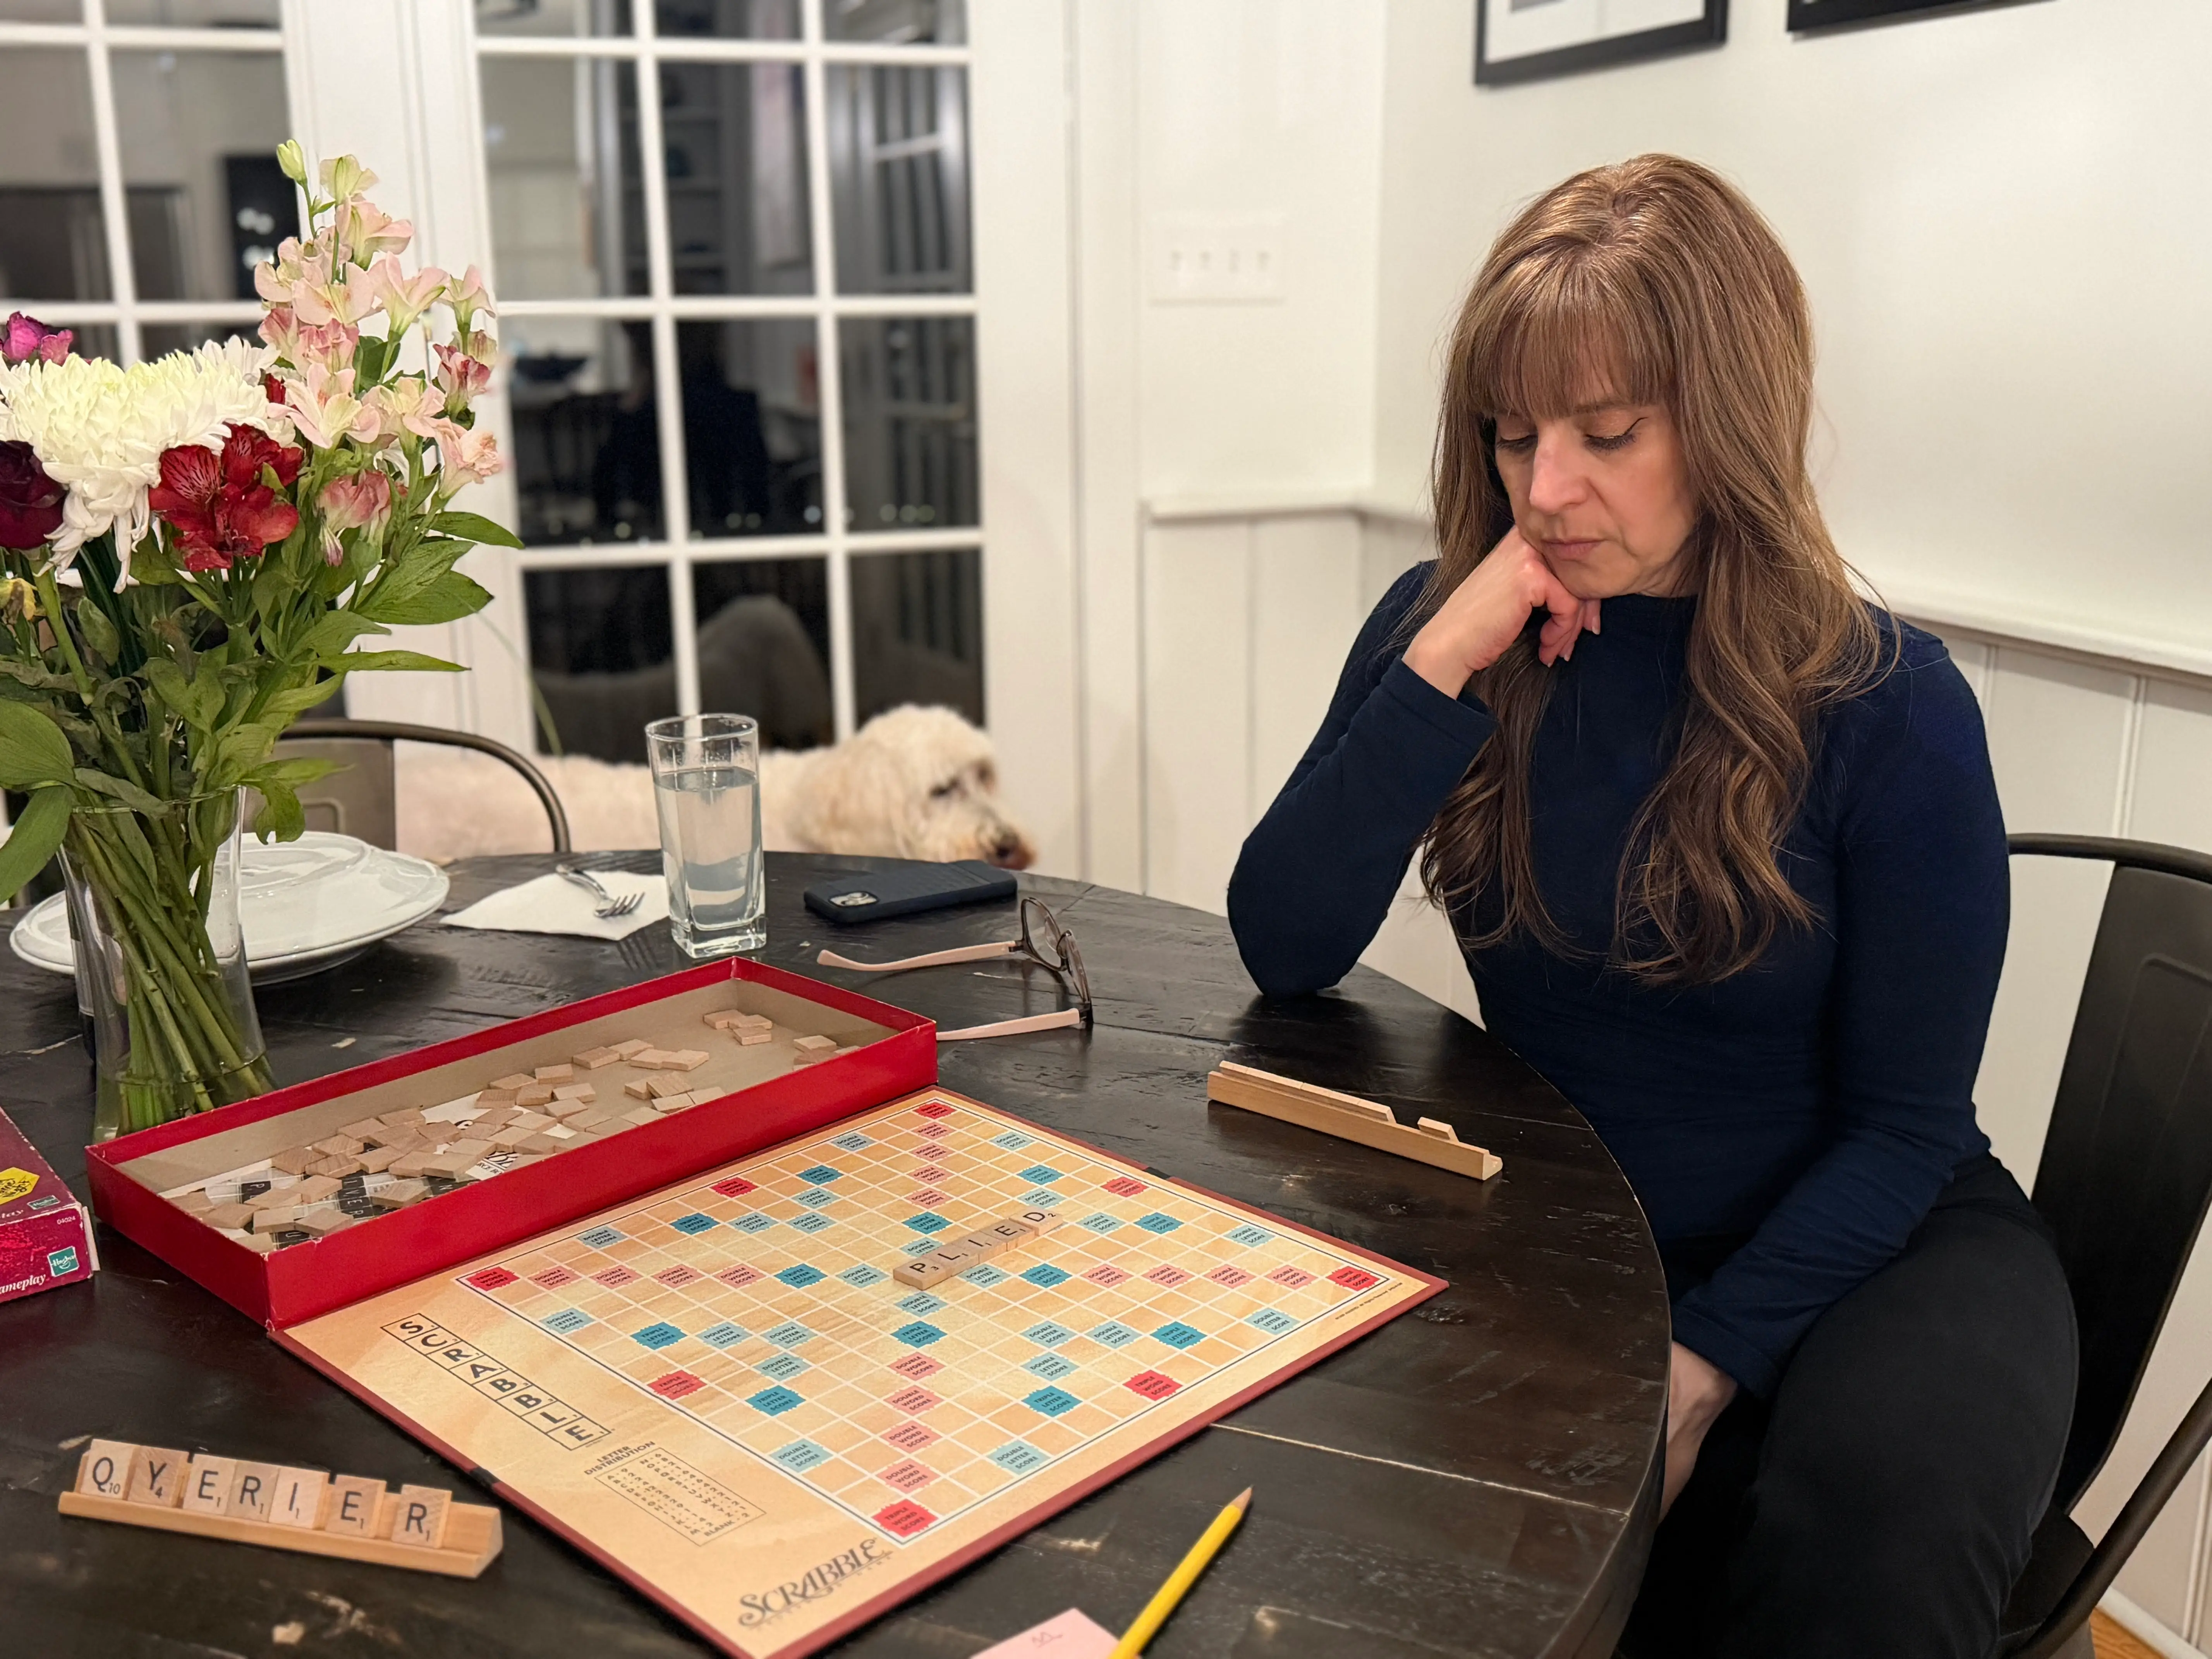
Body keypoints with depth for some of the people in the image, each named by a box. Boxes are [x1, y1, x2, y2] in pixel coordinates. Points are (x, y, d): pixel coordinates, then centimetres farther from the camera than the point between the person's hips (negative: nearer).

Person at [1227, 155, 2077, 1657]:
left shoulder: (1888, 706, -14)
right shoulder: (1446, 627, -5)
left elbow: (1901, 1127, -9)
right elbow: (1284, 953, -13)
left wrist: (1700, 1362, -22)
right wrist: (1439, 677, -23)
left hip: (1866, 1239, -2)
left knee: (1873, 1519, -34)